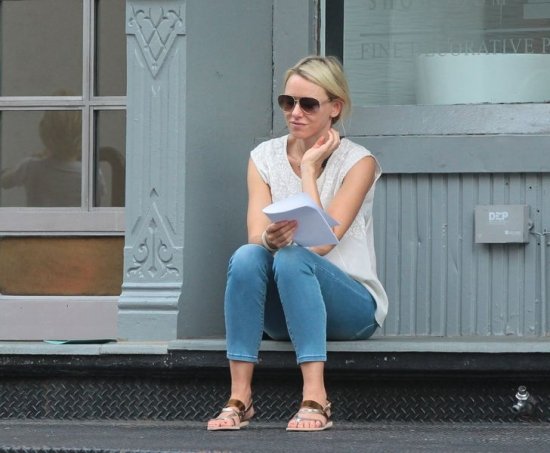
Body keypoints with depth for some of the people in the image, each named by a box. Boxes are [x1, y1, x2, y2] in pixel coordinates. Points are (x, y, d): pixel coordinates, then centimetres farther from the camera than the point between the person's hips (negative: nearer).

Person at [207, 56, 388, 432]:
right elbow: (256, 236, -9)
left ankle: (315, 399, -42)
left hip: (350, 306, -3)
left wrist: (308, 167, -12)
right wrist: (270, 238, -33)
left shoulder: (357, 161, -6)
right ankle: (239, 397, -33)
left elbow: (321, 243, -18)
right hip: (282, 315, 3)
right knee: (247, 256, -29)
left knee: (293, 258, -34)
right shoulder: (265, 157, 5)